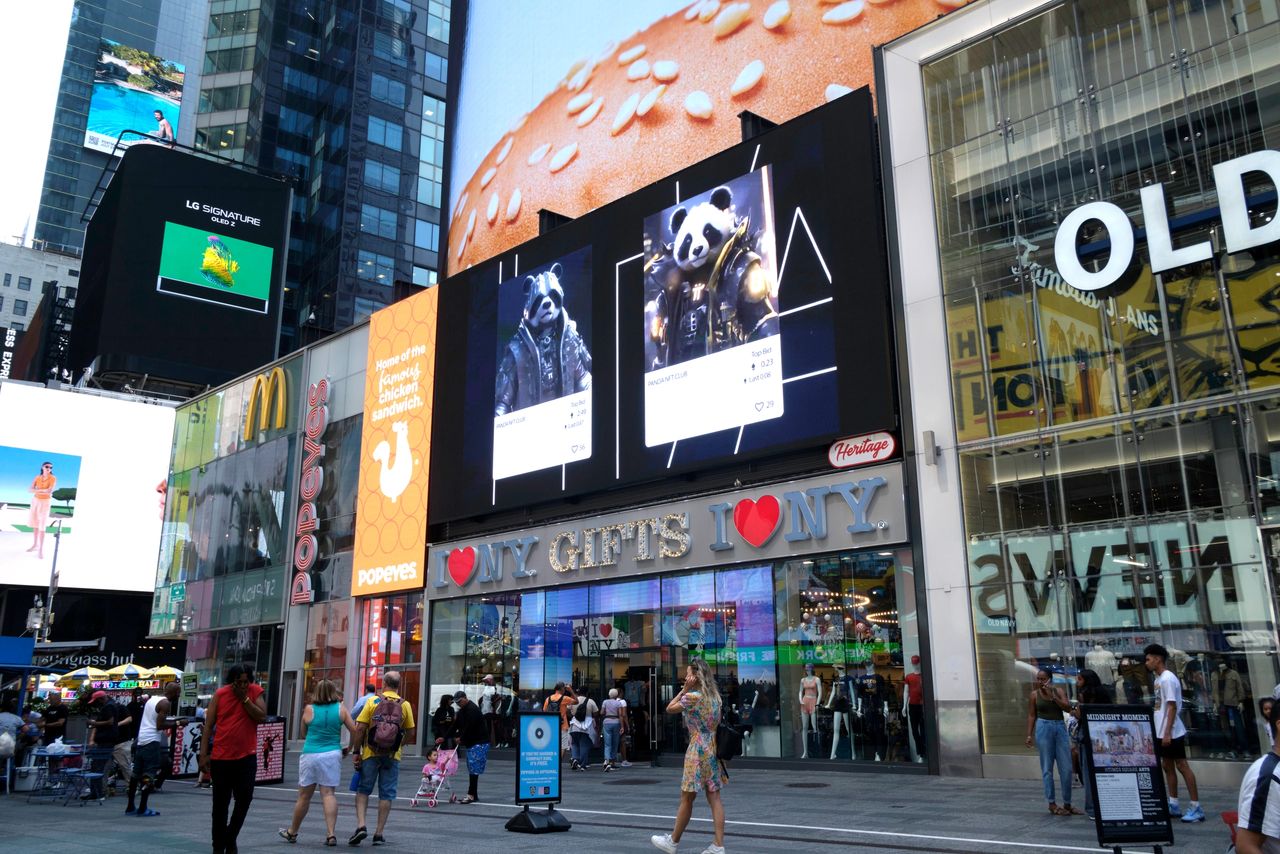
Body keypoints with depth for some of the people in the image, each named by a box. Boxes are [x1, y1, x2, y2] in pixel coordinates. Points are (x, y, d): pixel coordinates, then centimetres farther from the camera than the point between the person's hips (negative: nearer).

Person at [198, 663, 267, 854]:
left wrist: (244, 698, -14)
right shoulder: (220, 694, 0)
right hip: (221, 758, 0)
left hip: (247, 757, 0)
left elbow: (262, 716, -11)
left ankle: (230, 838, 20)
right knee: (220, 804, 9)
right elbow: (208, 725, 1)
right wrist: (203, 754, -4)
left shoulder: (255, 691, 0)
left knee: (244, 799, -3)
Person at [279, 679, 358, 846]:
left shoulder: (309, 709, -1)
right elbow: (354, 730, -1)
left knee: (304, 796, 10)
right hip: (332, 755, 0)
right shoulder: (341, 709, 0)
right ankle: (331, 834, -7)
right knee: (329, 794, 0)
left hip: (310, 755, 0)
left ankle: (292, 832, 28)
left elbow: (303, 734, 10)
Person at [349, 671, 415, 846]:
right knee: (386, 794, 8)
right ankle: (378, 833, 10)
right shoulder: (405, 705, 0)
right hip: (392, 755, 1)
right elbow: (410, 733, 4)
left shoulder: (372, 702, -3)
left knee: (363, 790, 12)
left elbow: (360, 728, -7)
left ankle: (361, 825, -3)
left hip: (370, 754, -1)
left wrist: (356, 752, -1)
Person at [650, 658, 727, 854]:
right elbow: (717, 722, 13)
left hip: (698, 750, -7)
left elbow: (669, 708, -1)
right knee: (714, 797, 5)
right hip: (713, 749, 7)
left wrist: (684, 689, -3)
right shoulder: (714, 696, 8)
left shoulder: (692, 696, -14)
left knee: (687, 798, 4)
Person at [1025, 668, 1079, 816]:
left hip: (1060, 728, 2)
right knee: (1047, 768, -1)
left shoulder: (1058, 690, 7)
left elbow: (1068, 707, -5)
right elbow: (1031, 715, 4)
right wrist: (1029, 735, -3)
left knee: (1066, 768, 2)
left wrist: (1052, 696, -14)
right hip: (1044, 728, -2)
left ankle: (1067, 804, 12)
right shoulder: (1034, 695, 4)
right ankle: (1052, 804, 5)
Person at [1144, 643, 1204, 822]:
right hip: (1161, 732, 10)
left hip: (1172, 733, -10)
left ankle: (1196, 808, 1)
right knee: (1168, 766, 12)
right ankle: (1174, 805, 19)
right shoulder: (1159, 679, 13)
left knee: (1182, 766, -4)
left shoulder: (1167, 678, -16)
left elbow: (1172, 707, -19)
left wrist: (1167, 732, -22)